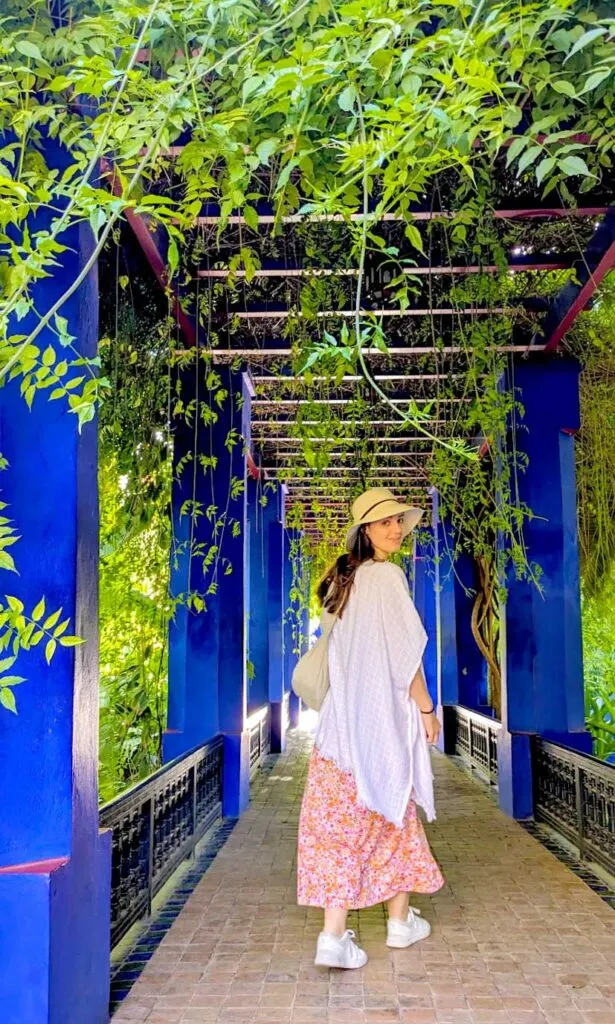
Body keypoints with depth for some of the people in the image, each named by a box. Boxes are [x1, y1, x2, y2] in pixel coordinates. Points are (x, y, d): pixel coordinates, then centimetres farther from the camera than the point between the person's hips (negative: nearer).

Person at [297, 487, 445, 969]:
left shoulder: (345, 578, 12)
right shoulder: (387, 576, -12)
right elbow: (405, 654, -14)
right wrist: (427, 710, -6)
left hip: (344, 714, 6)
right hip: (383, 716, -6)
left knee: (342, 820, 2)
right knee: (394, 814, 10)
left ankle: (335, 935, 0)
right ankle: (401, 922, 26)